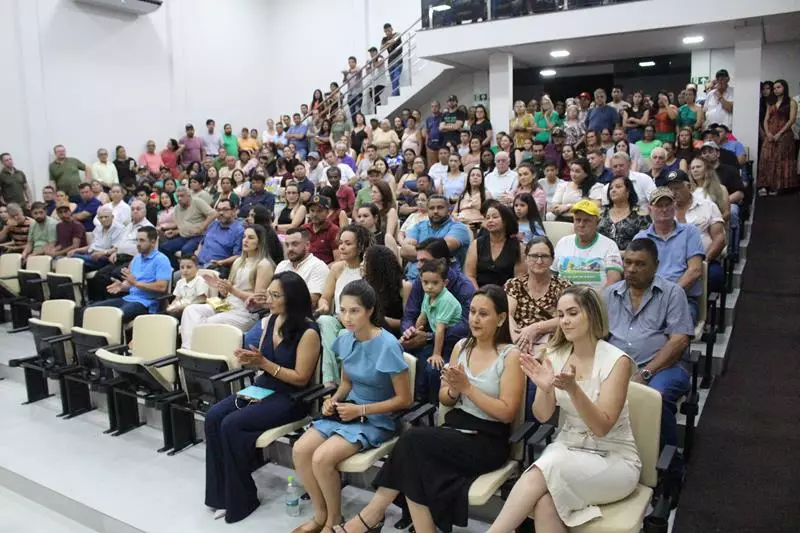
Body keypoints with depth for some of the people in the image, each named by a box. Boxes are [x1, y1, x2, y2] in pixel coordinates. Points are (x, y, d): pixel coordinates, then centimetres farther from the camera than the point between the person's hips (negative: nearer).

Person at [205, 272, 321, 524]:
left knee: (232, 425, -23)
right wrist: (249, 358, -11)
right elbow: (262, 359, 13)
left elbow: (301, 379, -18)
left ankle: (240, 499, -5)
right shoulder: (270, 320, 4)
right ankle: (220, 493, -4)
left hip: (291, 398, -8)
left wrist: (263, 362, -22)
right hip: (263, 387, 8)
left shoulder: (308, 332, -19)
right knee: (213, 416, -13)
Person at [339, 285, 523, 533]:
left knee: (412, 440, -25)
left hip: (488, 442, -5)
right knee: (416, 462, -27)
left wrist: (467, 387, -17)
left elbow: (507, 413, -13)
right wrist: (454, 391, -10)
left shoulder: (511, 355, -8)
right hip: (455, 429, 5)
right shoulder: (462, 346, 9)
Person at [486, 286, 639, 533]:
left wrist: (573, 389, -35)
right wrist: (545, 389, -24)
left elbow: (601, 428, -19)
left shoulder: (617, 360, -14)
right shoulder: (555, 354, 0)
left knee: (546, 471, -31)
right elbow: (542, 416, -2)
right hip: (568, 449, 3)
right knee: (544, 504, -31)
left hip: (613, 459, -3)